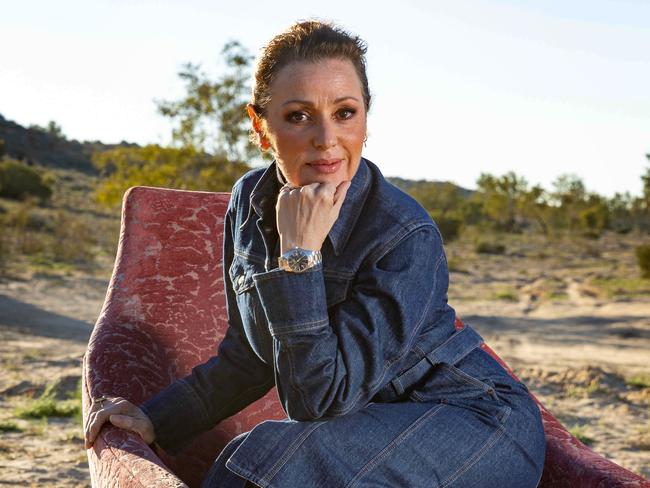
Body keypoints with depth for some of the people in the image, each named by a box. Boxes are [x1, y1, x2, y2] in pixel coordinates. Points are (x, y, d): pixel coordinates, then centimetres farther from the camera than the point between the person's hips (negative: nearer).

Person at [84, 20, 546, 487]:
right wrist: (158, 418, 1)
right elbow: (250, 355, 7)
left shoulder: (408, 237, -25)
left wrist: (299, 253, -31)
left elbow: (319, 400, -27)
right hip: (370, 428, 6)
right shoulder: (250, 202, -5)